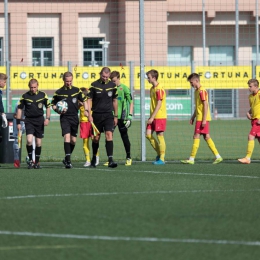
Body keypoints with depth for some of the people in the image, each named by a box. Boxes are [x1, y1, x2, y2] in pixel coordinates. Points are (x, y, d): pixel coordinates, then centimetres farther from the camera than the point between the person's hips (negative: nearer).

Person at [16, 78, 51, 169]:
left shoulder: (43, 95, 1)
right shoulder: (25, 96, -2)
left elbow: (48, 107, 11)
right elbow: (19, 109, 4)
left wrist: (47, 118, -2)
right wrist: (18, 122, 0)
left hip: (39, 120, 2)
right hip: (29, 120, -2)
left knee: (38, 142, 5)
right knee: (29, 140, -18)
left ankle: (37, 162, 17)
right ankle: (30, 160, -2)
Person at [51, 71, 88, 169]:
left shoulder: (77, 90, 6)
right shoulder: (59, 92, 0)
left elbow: (84, 100, 15)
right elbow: (53, 104, 9)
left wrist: (86, 110, 0)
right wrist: (58, 110, -11)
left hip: (74, 117, 3)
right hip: (64, 117, -3)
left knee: (73, 140, 8)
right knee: (67, 136, -19)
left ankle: (66, 159, 27)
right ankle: (68, 161, -20)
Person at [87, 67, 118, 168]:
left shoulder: (112, 86, 4)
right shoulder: (94, 85, -2)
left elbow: (115, 101, 13)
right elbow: (89, 100, 1)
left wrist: (115, 116, 13)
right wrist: (89, 114, -7)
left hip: (108, 114, 0)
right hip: (96, 115, 0)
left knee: (109, 135, -14)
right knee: (96, 137, 6)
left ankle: (110, 160, -18)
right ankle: (94, 158, 26)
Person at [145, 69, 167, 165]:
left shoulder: (159, 89, -14)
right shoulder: (152, 89, 14)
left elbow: (159, 105, -18)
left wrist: (152, 117, -19)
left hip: (160, 116, -8)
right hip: (153, 117, 8)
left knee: (159, 136, -4)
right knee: (148, 134, 1)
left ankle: (161, 158, 2)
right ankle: (159, 153, 14)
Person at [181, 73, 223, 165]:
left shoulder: (202, 91, -14)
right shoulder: (197, 91, 16)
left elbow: (205, 105, -18)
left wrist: (204, 120, -21)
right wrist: (193, 117, 22)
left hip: (202, 118, -10)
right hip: (200, 118, 10)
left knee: (196, 137, -7)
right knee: (207, 137, 9)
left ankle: (191, 159, -6)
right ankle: (218, 156, 10)